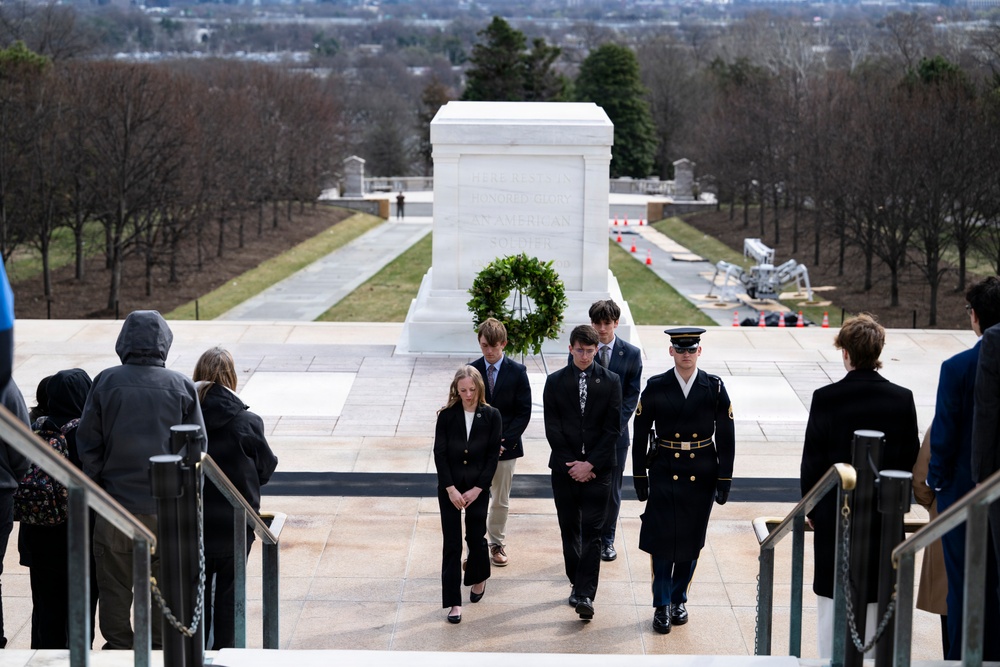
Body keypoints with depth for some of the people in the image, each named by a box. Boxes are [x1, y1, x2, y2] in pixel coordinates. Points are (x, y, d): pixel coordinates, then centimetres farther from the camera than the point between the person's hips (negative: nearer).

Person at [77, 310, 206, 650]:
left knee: (115, 589, 11)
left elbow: (88, 444, -2)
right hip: (167, 508, 0)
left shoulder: (106, 382, -4)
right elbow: (198, 447, 0)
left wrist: (98, 489, 9)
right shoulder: (182, 386, -3)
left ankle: (118, 648, 17)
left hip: (116, 504, 0)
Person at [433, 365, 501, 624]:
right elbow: (439, 454, -5)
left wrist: (477, 489, -9)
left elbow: (493, 455, -4)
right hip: (449, 488, 0)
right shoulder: (447, 415, -4)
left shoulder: (491, 416, -4)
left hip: (478, 488, 0)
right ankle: (454, 602, 4)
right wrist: (451, 489, -11)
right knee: (451, 544, 0)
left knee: (476, 538, 8)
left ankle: (478, 579, 39)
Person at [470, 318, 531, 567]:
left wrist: (505, 441, -13)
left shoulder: (517, 371, -4)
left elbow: (523, 412, -4)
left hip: (506, 446, 0)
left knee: (501, 500, 12)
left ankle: (497, 543, 27)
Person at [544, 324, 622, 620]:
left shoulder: (610, 381, 2)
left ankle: (585, 595, -12)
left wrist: (590, 464, -10)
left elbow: (612, 429, -2)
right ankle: (577, 584, 23)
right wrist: (572, 463, -9)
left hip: (597, 468, -2)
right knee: (569, 530, 10)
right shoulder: (555, 382, 3)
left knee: (591, 532, -7)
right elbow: (552, 428, 0)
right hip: (564, 468, 2)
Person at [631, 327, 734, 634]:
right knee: (661, 539, -6)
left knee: (691, 540, 9)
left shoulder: (715, 388, -2)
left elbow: (726, 436, 0)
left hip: (701, 475, 1)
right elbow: (640, 434, 2)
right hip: (664, 473, -1)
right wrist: (639, 476, 1)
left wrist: (725, 479, -2)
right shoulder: (655, 387, -3)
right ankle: (662, 606, 4)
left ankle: (679, 599, 25)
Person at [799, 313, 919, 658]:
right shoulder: (902, 399, -3)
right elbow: (911, 458, 1)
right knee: (877, 601, 9)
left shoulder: (825, 398, -10)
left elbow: (812, 460, -7)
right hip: (885, 514, 2)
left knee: (832, 599, 6)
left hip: (835, 514, -2)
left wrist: (811, 508, 6)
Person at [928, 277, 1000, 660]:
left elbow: (944, 433, -11)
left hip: (964, 492, -3)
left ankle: (962, 658, 13)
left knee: (965, 587, 7)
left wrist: (937, 481, 3)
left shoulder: (957, 368, -14)